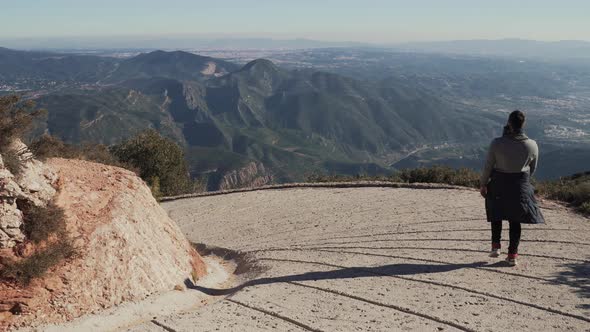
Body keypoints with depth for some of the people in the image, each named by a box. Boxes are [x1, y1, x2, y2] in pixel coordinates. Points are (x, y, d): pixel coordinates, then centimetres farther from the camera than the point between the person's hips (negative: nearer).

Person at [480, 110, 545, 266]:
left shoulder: (497, 143, -19)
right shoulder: (532, 145, -12)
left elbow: (488, 166, -10)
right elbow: (532, 169, 2)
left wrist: (483, 184, 4)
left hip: (499, 184, -1)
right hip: (521, 185, 1)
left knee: (496, 215, 24)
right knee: (515, 220, 13)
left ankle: (496, 246, 19)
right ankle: (512, 255, 16)